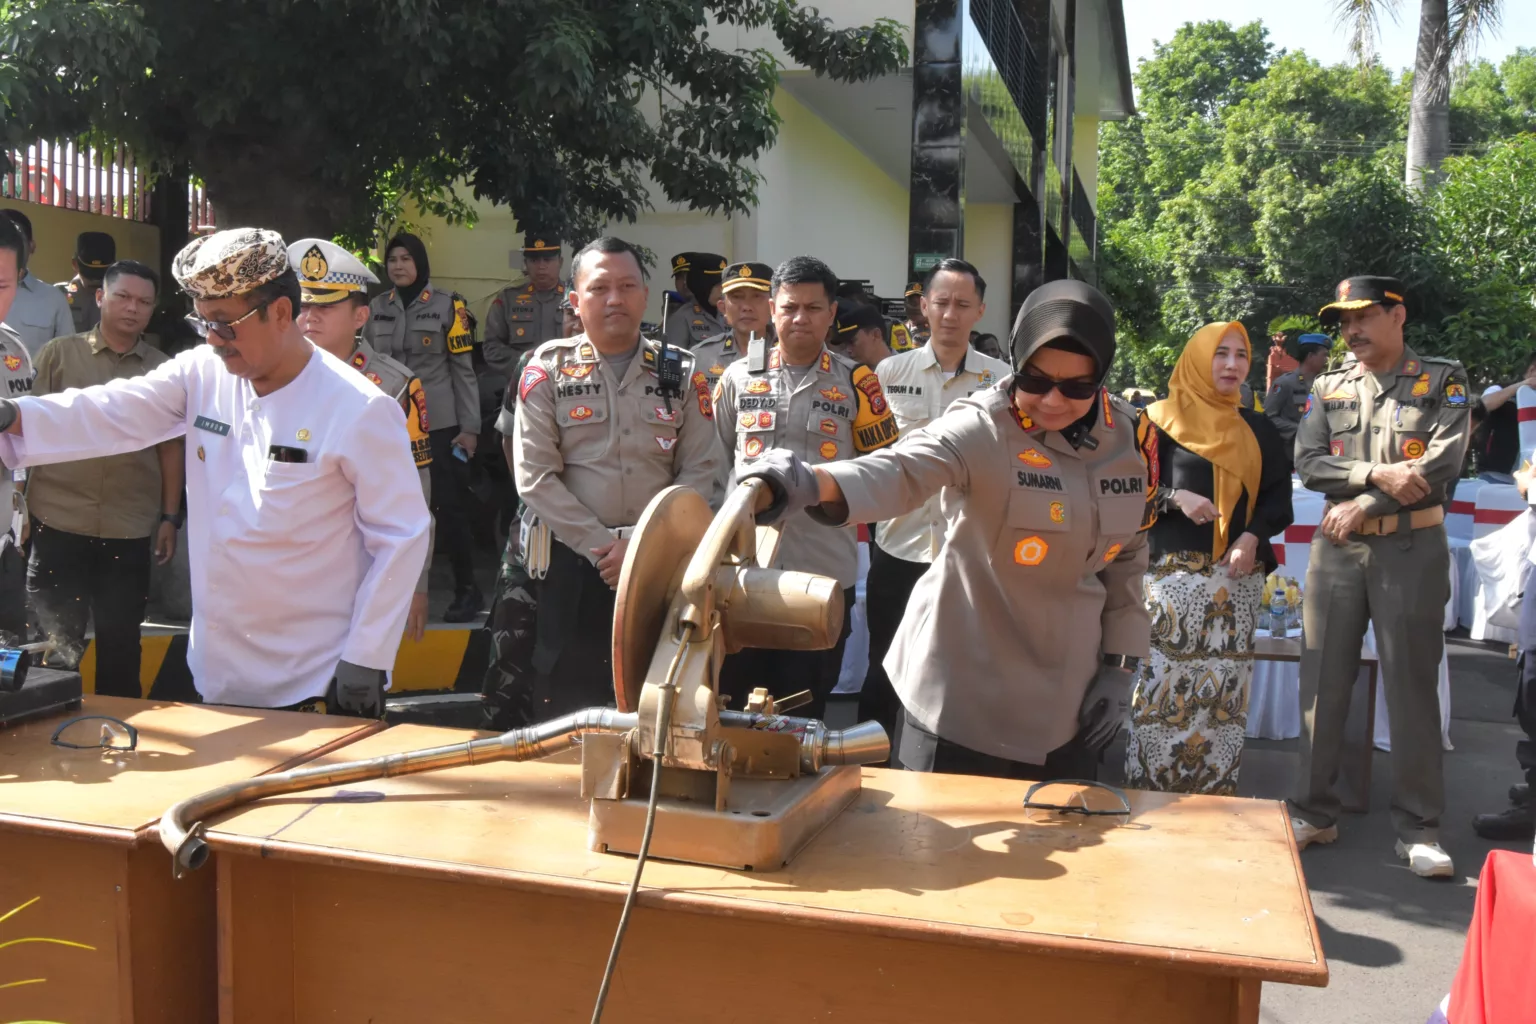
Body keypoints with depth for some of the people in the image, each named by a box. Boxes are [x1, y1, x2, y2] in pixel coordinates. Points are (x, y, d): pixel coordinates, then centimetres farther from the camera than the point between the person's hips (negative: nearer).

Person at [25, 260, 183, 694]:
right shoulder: (59, 353, 2)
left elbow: (170, 448, 7)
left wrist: (169, 516, 4)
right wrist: (20, 500, -1)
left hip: (129, 528, 1)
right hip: (59, 520, -1)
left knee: (121, 643, 10)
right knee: (55, 643, 8)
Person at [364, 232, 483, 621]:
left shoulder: (447, 306, -2)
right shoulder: (376, 308, 9)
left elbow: (463, 369, -2)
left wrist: (470, 427, -6)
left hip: (438, 424, -3)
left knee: (447, 505, -2)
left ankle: (467, 588, 9)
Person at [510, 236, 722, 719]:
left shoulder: (681, 372, 5)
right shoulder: (548, 369, 0)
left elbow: (700, 470, 0)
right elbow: (535, 477, -6)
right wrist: (602, 547, -12)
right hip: (572, 562, -1)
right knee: (562, 719, 4)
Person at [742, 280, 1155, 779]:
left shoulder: (1130, 439, -1)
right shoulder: (982, 428, -18)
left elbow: (1127, 558, 10)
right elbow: (899, 471, -37)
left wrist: (1120, 665, 6)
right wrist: (811, 484, -57)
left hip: (1068, 697, 5)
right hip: (964, 688, -5)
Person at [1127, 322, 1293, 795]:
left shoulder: (1258, 430, 15)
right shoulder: (1163, 420, 4)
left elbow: (1278, 497, 10)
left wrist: (1253, 536, -8)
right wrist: (1175, 498, -18)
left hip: (1237, 577, 4)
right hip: (1174, 572, -3)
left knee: (1224, 687, 1)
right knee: (1165, 681, -8)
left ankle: (1215, 792, 8)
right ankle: (1152, 790, -1)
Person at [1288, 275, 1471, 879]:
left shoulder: (1443, 381, 2)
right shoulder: (1328, 388, 10)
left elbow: (1444, 461, -11)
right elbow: (1308, 464, -1)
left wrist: (1363, 504, -14)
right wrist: (1377, 474, -16)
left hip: (1413, 550, -3)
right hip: (1336, 550, 3)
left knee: (1413, 687, 2)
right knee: (1322, 682, 5)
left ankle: (1417, 827, 12)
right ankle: (1315, 812, 16)